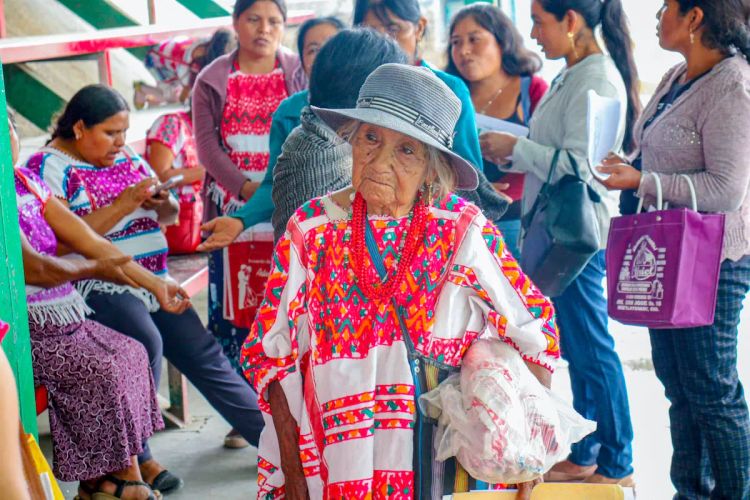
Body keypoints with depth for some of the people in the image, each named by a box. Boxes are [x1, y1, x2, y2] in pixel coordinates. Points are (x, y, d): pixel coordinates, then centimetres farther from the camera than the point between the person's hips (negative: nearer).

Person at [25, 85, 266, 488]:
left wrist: (161, 203, -2)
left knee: (205, 356, 3)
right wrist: (122, 205, -20)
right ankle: (132, 457, -16)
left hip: (154, 281, 7)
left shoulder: (126, 157, 14)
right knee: (145, 343, -31)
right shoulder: (48, 167, -6)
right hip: (99, 285, -7)